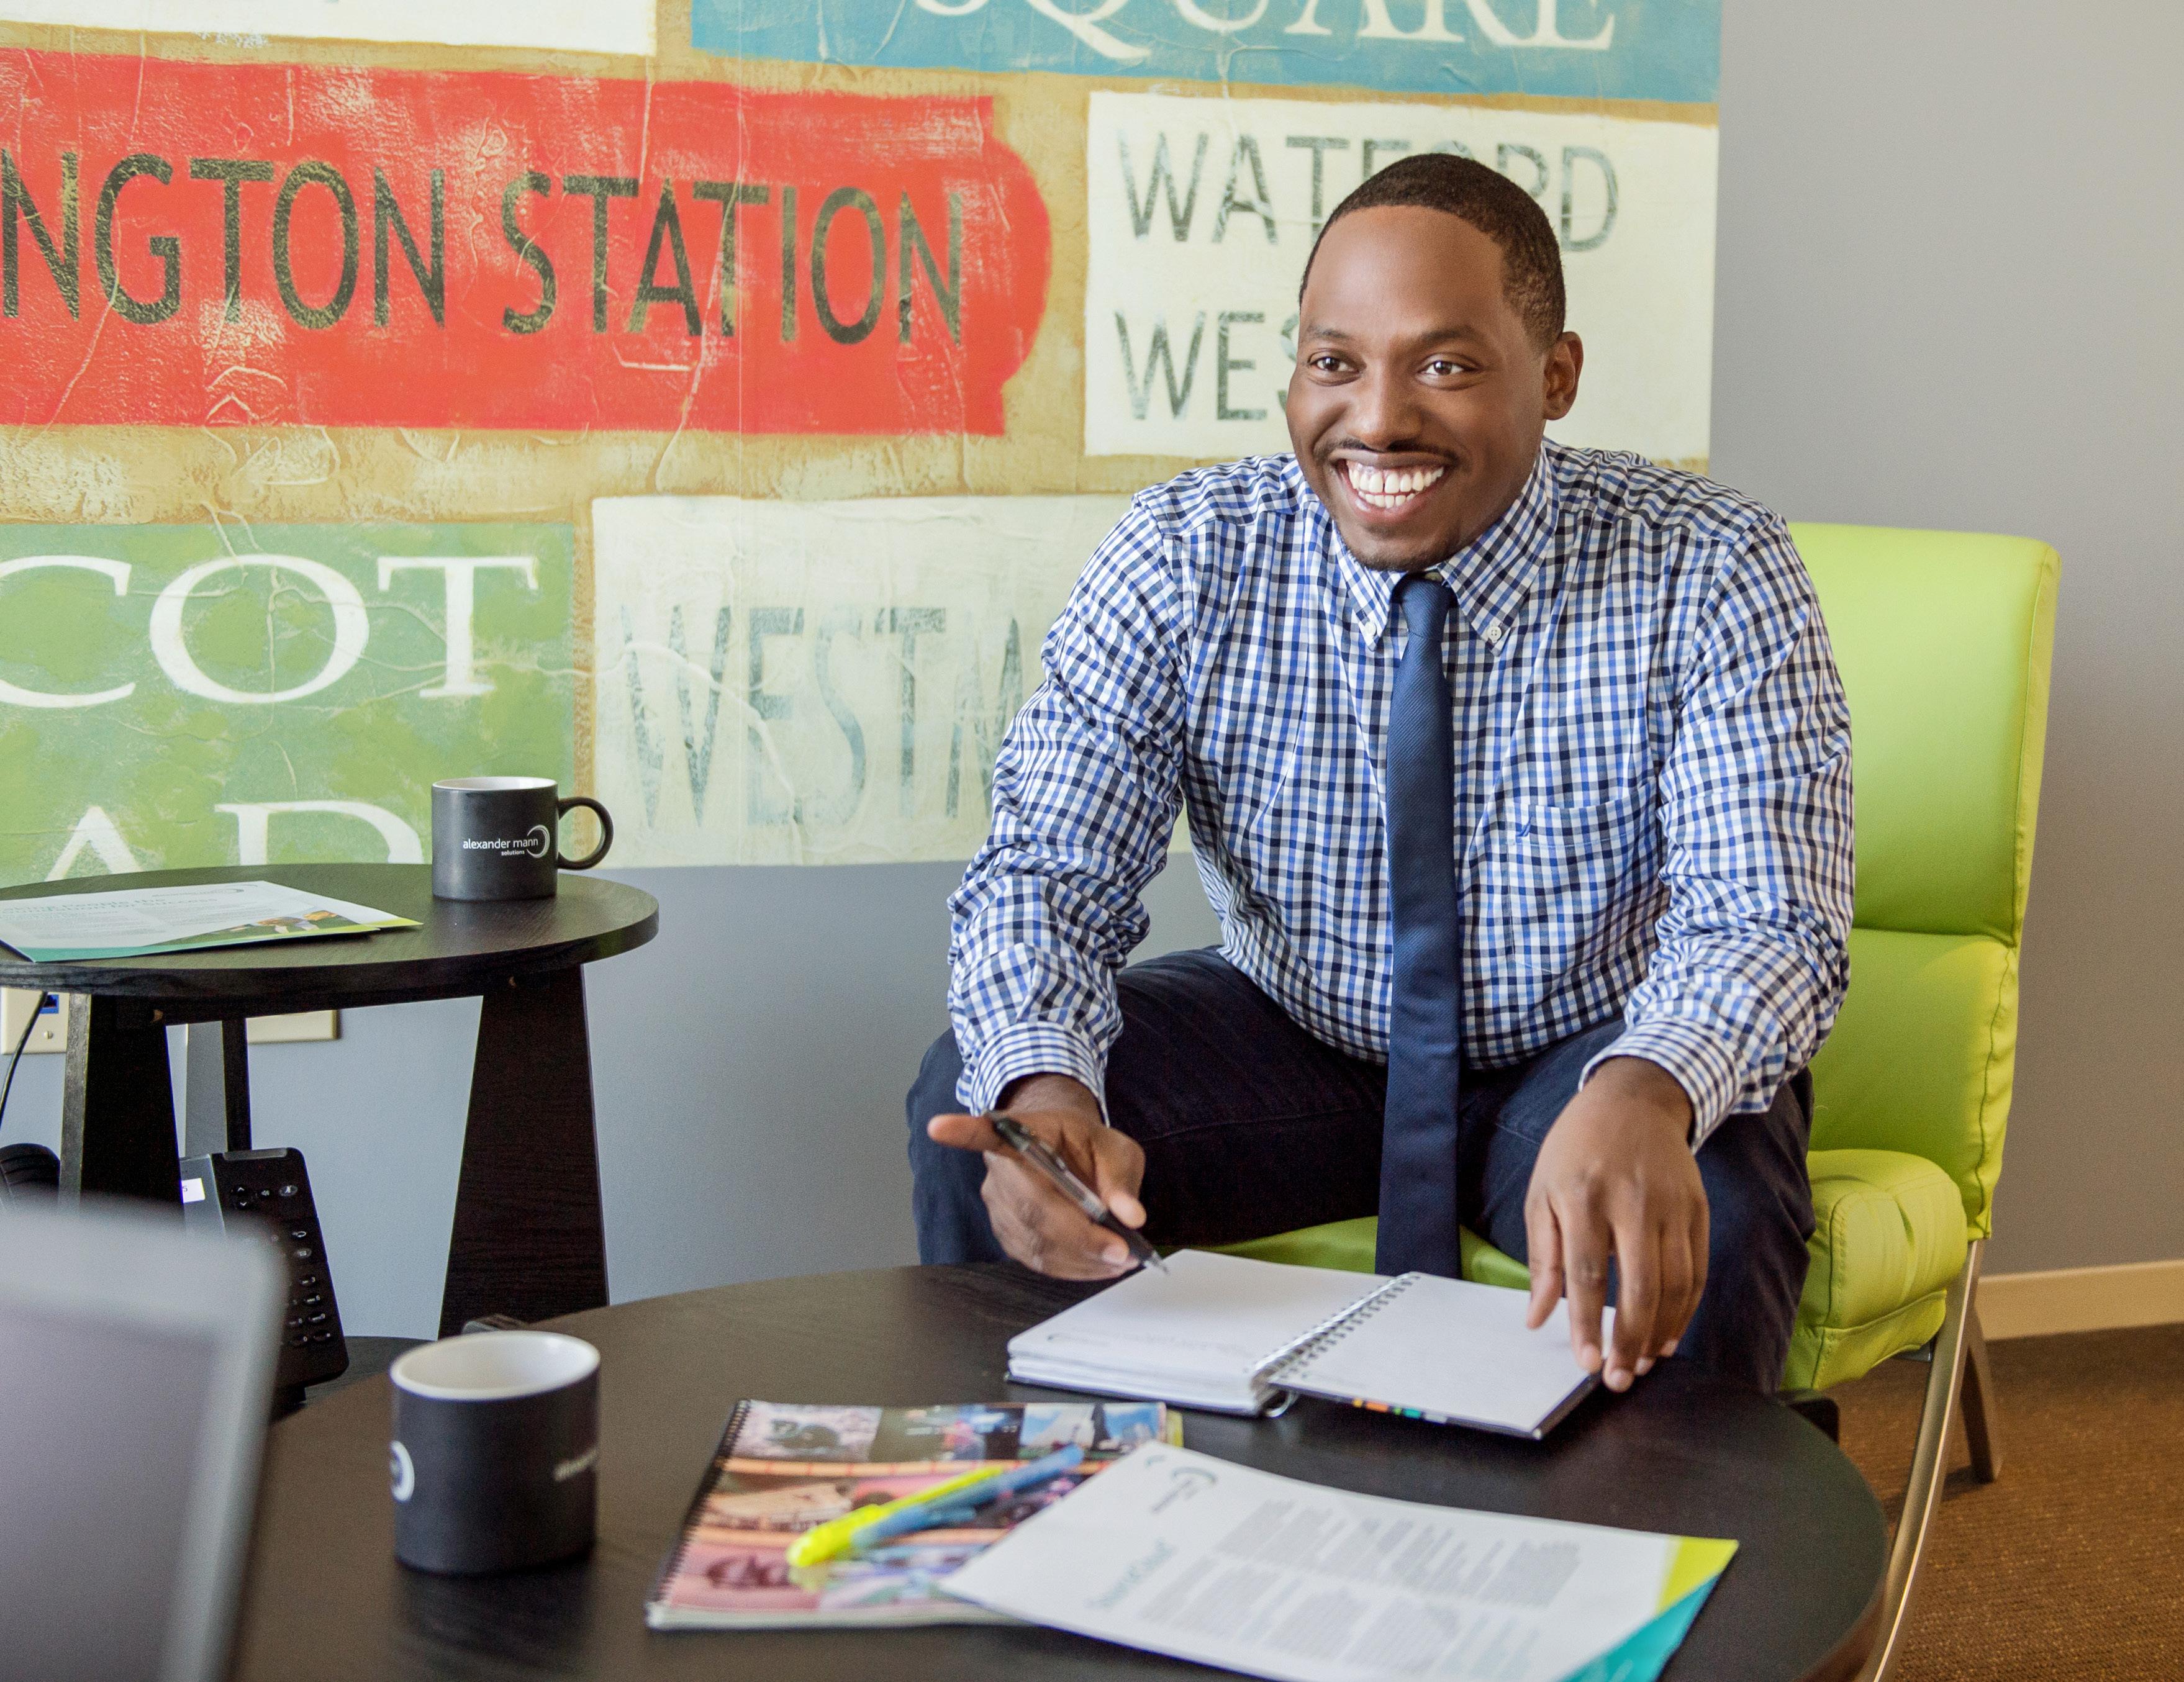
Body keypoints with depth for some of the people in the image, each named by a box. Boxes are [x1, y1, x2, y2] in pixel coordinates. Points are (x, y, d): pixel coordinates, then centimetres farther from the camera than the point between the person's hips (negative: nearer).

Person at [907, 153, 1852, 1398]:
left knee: (1702, 1233, -34)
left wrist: (1644, 1097, -50)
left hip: (1592, 1053, -1)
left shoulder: (1711, 579, -18)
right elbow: (1051, 867, -17)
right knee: (976, 1118, -21)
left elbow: (1766, 921, -25)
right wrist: (1042, 1088, -41)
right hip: (1290, 1046, 2)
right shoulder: (1185, 561, -13)